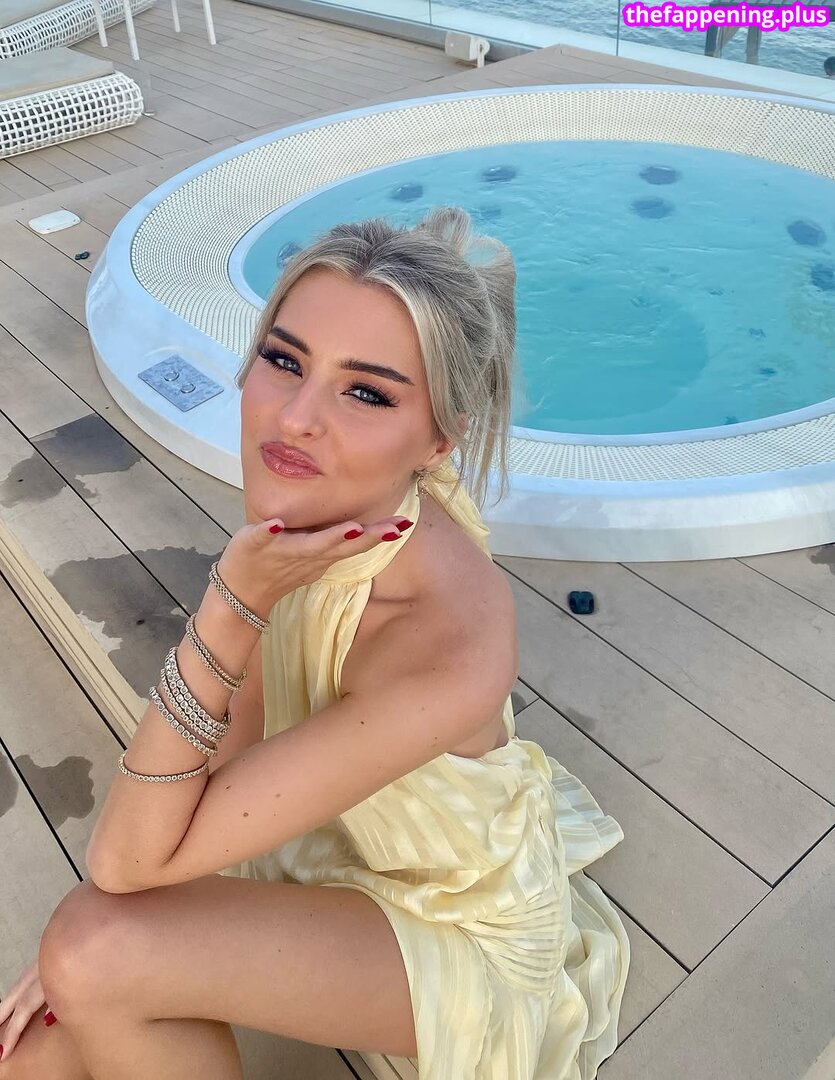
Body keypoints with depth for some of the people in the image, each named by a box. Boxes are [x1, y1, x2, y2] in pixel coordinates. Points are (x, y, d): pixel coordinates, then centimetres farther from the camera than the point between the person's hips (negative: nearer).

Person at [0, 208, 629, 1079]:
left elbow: (128, 863, -30)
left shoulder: (448, 648, -39)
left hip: (464, 921, -4)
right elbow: (244, 720, -5)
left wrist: (234, 602, -39)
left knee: (93, 953, -20)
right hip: (341, 837, 5)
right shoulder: (313, 497, -19)